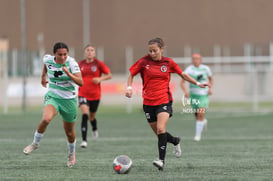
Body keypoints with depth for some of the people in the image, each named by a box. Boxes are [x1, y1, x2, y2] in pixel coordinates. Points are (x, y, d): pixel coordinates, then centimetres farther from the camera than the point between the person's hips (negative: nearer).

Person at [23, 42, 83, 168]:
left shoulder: (71, 63, -17)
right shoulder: (48, 60, -8)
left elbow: (81, 83, -24)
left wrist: (69, 74, -38)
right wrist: (43, 76, 27)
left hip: (69, 100, -1)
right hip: (52, 97, 1)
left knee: (69, 132, 11)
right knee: (46, 119, -30)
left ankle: (71, 153, 41)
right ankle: (35, 143, -7)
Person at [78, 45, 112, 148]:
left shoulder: (98, 64, -3)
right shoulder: (80, 64, 3)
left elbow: (109, 75, -1)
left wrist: (100, 79, -17)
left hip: (95, 95, 0)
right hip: (83, 94, 0)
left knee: (91, 117, 14)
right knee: (85, 114, -21)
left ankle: (94, 130, 52)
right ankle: (84, 140, -22)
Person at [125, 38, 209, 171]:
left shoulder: (168, 63, 1)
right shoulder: (144, 62, -1)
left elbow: (182, 74, 15)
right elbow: (131, 74, 9)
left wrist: (197, 84, 13)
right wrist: (129, 88, -7)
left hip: (164, 101, -2)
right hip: (148, 102, 2)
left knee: (161, 129, -22)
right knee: (159, 133, 9)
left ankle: (161, 160, -23)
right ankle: (175, 141, 40)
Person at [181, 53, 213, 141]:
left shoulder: (206, 68, 3)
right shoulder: (189, 69, -5)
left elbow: (211, 79, 20)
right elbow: (182, 82, -12)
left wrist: (210, 88, 3)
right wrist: (185, 91, -28)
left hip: (204, 94, -1)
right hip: (193, 94, 1)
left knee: (201, 114, -15)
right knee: (197, 115, 9)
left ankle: (198, 135, -11)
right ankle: (204, 122, 45)